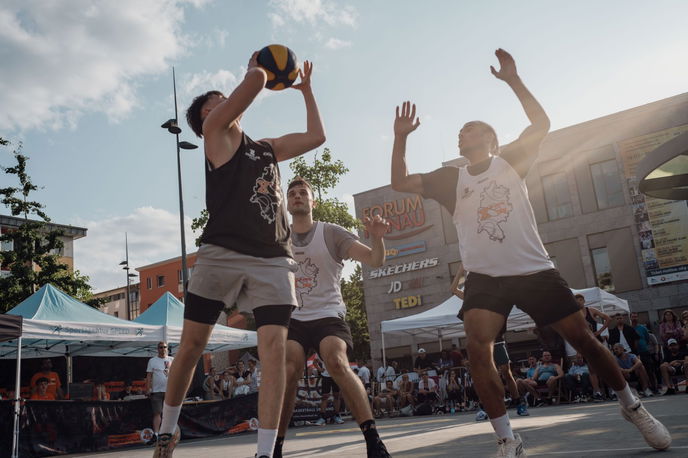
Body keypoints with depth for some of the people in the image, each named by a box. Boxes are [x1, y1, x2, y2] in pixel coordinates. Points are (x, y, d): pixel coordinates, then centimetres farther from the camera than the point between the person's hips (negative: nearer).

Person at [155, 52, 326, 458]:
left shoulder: (267, 147, 26)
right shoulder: (215, 130, 9)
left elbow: (316, 137, 28)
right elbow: (256, 80, 0)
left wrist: (306, 89, 36)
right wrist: (255, 66, 22)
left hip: (273, 260, 4)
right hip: (222, 254, -4)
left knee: (275, 349, -11)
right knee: (191, 346, 3)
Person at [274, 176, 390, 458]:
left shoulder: (331, 233, -1)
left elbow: (375, 261, -7)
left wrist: (376, 238, -29)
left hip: (328, 315, -2)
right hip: (293, 318, 3)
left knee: (337, 364, -28)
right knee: (287, 374, -19)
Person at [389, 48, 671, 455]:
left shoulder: (511, 161, 7)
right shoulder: (451, 179, 10)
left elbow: (541, 124, -6)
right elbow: (400, 183, 4)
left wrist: (513, 80, -9)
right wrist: (401, 137, -5)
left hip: (535, 270, -1)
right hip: (485, 278, 1)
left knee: (583, 338, 4)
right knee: (478, 349, -21)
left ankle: (632, 406, 29)